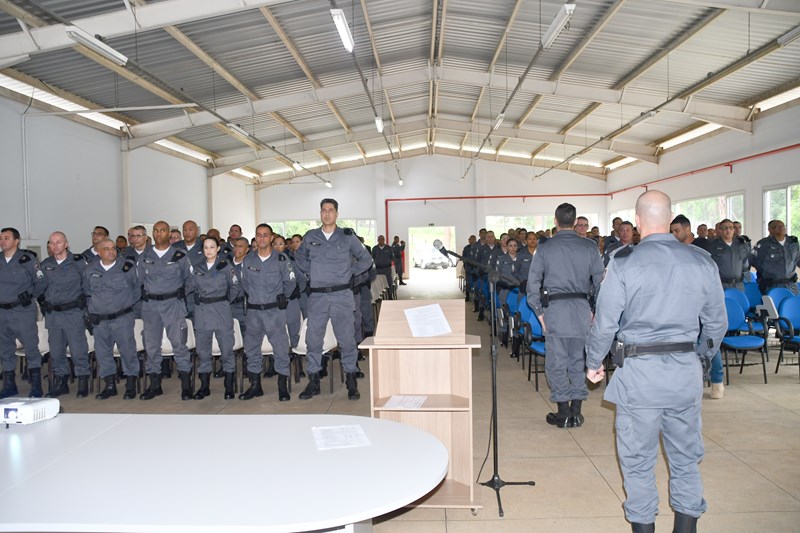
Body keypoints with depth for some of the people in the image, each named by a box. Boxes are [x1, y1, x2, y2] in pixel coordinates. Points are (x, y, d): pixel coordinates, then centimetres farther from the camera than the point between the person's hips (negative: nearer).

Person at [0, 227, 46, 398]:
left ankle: (36, 388, 6)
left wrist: (30, 295, -10)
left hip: (23, 312, -5)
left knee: (31, 349, -1)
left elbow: (41, 282, -1)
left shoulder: (27, 259, -5)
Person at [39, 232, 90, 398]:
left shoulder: (79, 262, -3)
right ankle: (59, 382, 22)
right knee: (56, 351, 10)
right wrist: (43, 304, 13)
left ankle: (83, 382, 7)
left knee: (78, 350, -4)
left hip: (74, 312, -4)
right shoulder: (45, 265, 9)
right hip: (52, 314, 4)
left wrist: (84, 303, 0)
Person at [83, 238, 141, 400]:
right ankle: (109, 385, 19)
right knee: (102, 353, 7)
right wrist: (92, 311, 12)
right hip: (99, 320, 4)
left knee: (128, 350, -5)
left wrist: (129, 303, 5)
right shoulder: (90, 271, 9)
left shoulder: (128, 266, -2)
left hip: (122, 318, -3)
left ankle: (131, 385, 6)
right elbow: (87, 294, 19)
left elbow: (138, 287, 6)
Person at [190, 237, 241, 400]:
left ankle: (229, 387, 8)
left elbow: (236, 288, 2)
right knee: (202, 349, 7)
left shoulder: (226, 266, 1)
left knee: (226, 348, -2)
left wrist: (225, 301, 2)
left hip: (222, 312, -3)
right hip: (201, 312, 3)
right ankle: (204, 386, 18)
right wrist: (200, 301, 3)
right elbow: (192, 287, 13)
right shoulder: (197, 268, 10)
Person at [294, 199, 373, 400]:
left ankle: (351, 382, 13)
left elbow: (366, 260, 10)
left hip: (342, 295, -2)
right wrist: (311, 273, 11)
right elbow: (299, 257, 24)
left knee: (346, 339, 1)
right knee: (313, 339, 4)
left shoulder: (347, 236, 3)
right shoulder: (310, 237, 8)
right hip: (317, 296, 2)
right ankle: (313, 382, 16)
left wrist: (350, 272, 1)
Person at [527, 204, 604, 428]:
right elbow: (600, 280, 4)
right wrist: (595, 308, 14)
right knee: (579, 360, 12)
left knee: (557, 362, 5)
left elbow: (533, 282, -1)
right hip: (582, 309, 2)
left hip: (554, 309, -2)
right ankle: (576, 412, 17)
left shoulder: (545, 248, -1)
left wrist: (539, 311, 6)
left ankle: (563, 413, 10)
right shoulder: (589, 247, 2)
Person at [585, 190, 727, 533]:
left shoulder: (624, 262, -11)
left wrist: (593, 363, 6)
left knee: (638, 459, 10)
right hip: (687, 373, 4)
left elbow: (605, 321, -8)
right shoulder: (703, 261, -1)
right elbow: (716, 323, 7)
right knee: (686, 457, 18)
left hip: (639, 372, -3)